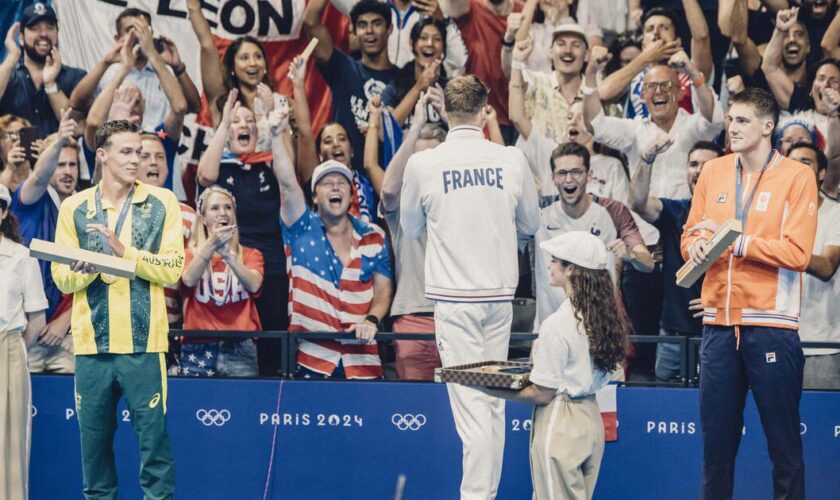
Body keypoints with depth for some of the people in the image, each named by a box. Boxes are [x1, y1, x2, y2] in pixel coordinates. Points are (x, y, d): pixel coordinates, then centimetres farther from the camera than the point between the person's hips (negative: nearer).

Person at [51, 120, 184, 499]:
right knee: (94, 438, 6)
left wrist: (125, 251, -15)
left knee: (153, 434, -3)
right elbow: (62, 279, 6)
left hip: (144, 341, -2)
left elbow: (173, 269, -4)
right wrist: (86, 269, -15)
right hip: (91, 342, 2)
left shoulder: (162, 203, 4)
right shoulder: (74, 208, 8)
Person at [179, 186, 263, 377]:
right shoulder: (191, 254, 9)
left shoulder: (250, 255, 10)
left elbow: (254, 285, -11)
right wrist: (211, 245, -27)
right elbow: (188, 280, -13)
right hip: (199, 350, 0)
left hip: (240, 349, 0)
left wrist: (228, 254, -25)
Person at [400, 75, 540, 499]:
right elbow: (531, 223, 13)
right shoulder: (512, 160, -2)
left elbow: (410, 228, 10)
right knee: (495, 401, 11)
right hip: (500, 292, 2)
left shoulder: (422, 164, -6)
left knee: (471, 402, -3)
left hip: (454, 295, -2)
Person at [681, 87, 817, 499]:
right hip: (719, 322, 4)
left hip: (771, 325, -4)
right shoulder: (713, 172, 11)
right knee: (716, 436, 7)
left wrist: (734, 240, -15)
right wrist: (696, 245, -8)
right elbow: (689, 237, 14)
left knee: (784, 438, 0)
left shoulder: (797, 177, -3)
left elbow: (797, 252, -11)